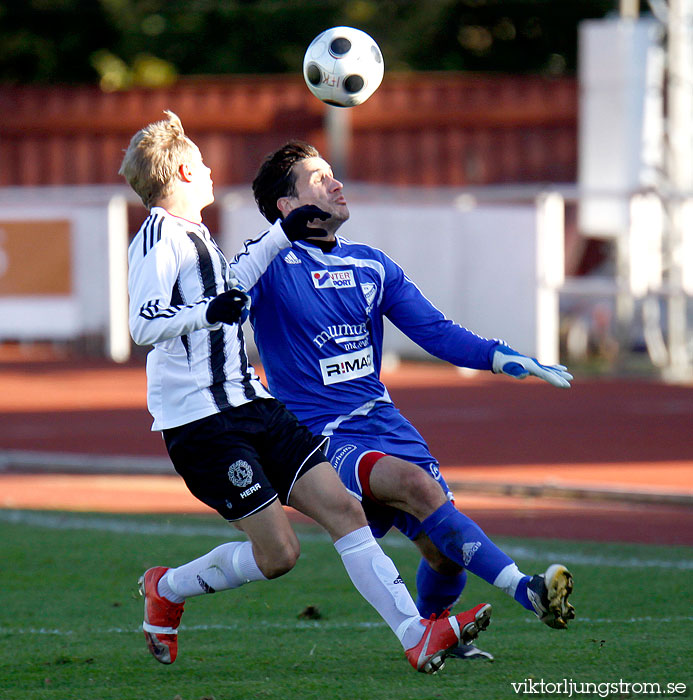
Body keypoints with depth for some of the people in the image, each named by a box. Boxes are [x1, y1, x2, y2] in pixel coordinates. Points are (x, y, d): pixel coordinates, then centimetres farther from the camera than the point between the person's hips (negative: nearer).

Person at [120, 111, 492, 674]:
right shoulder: (158, 237, -9)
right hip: (201, 422, -9)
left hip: (252, 406, 9)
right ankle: (166, 590, 11)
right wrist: (207, 310, -34)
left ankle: (416, 637, -11)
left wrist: (283, 234, 37)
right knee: (277, 552, -12)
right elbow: (143, 325, -20)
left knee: (343, 507, -5)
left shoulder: (195, 236, 19)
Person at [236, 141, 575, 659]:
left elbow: (436, 332, 14)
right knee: (416, 484, -31)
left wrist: (501, 357, -2)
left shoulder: (371, 266, 14)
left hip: (383, 422, 6)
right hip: (319, 437, -6)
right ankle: (524, 591, -39)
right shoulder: (271, 263, -5)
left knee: (446, 552, -5)